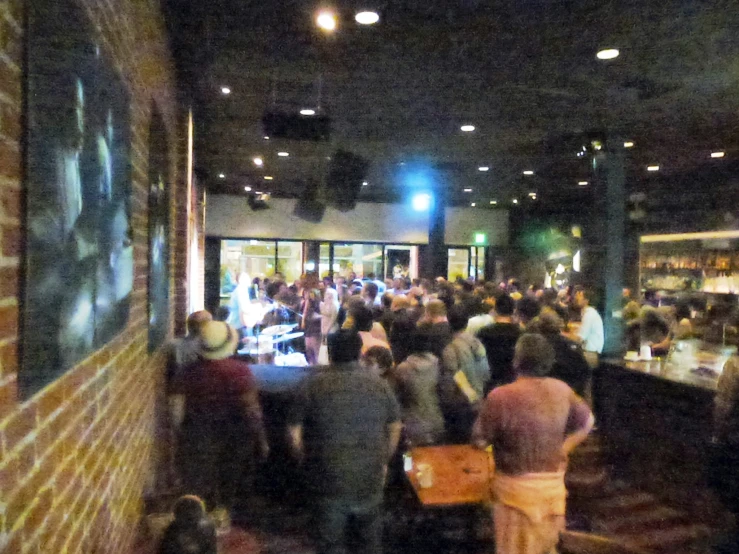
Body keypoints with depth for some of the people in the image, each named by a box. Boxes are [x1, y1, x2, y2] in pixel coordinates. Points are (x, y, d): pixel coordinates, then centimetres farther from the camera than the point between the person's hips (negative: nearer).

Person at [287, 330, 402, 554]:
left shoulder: (313, 385, -11)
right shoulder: (380, 385, -4)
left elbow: (294, 433, -7)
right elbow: (395, 428, 6)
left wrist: (306, 461, 10)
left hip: (329, 479, -2)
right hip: (370, 479, 2)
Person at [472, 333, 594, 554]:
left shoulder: (500, 396, -23)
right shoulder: (562, 390, -6)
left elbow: (479, 441, -15)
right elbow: (587, 422, 9)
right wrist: (562, 450, 10)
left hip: (516, 486, -5)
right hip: (553, 483, 5)